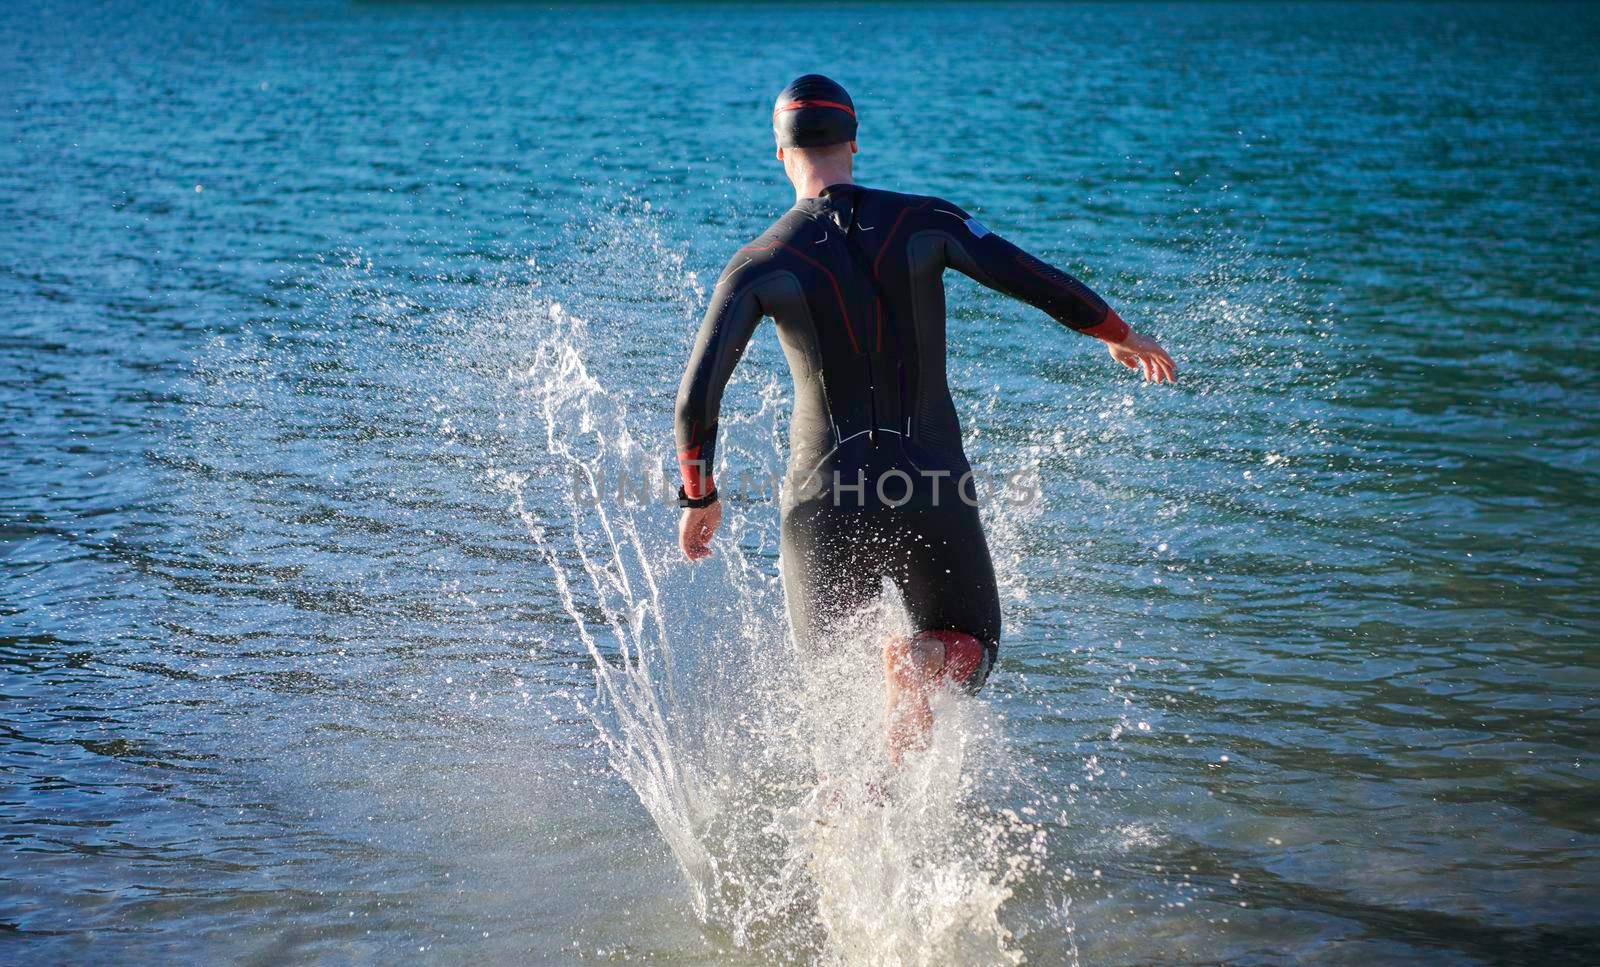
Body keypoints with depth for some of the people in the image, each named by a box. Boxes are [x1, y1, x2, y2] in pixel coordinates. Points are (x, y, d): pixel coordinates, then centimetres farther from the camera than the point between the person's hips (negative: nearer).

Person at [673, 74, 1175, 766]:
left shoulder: (758, 264, -4)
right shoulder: (925, 222, -3)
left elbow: (696, 398, -9)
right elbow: (1048, 287, -2)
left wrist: (699, 497, 7)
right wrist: (1119, 335, 17)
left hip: (825, 500, 0)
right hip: (934, 492, 0)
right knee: (972, 647, 20)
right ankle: (915, 665, -18)